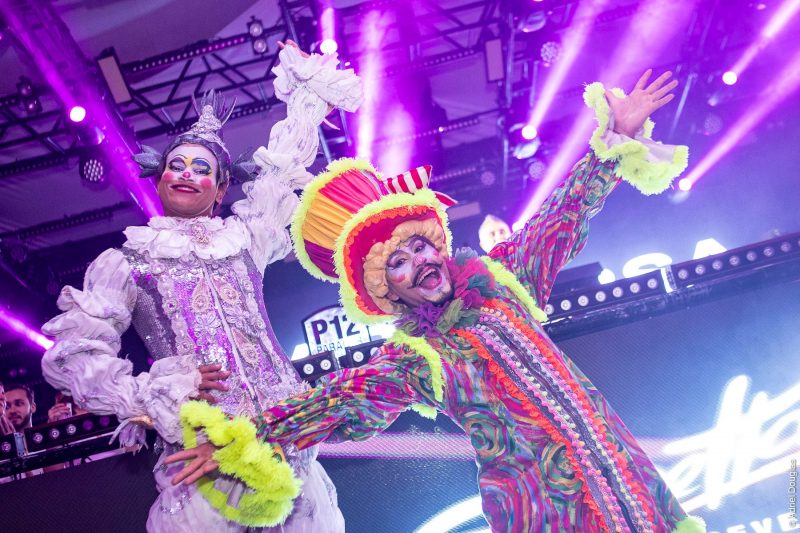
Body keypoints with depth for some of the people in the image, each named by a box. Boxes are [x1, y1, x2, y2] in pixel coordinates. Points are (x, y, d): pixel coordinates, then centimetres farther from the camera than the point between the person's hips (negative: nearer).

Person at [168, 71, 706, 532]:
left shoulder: (493, 277, 3)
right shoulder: (410, 361, -6)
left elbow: (559, 222, 4)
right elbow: (333, 403, -14)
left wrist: (614, 139, 0)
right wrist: (240, 440, -22)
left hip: (608, 451, 4)